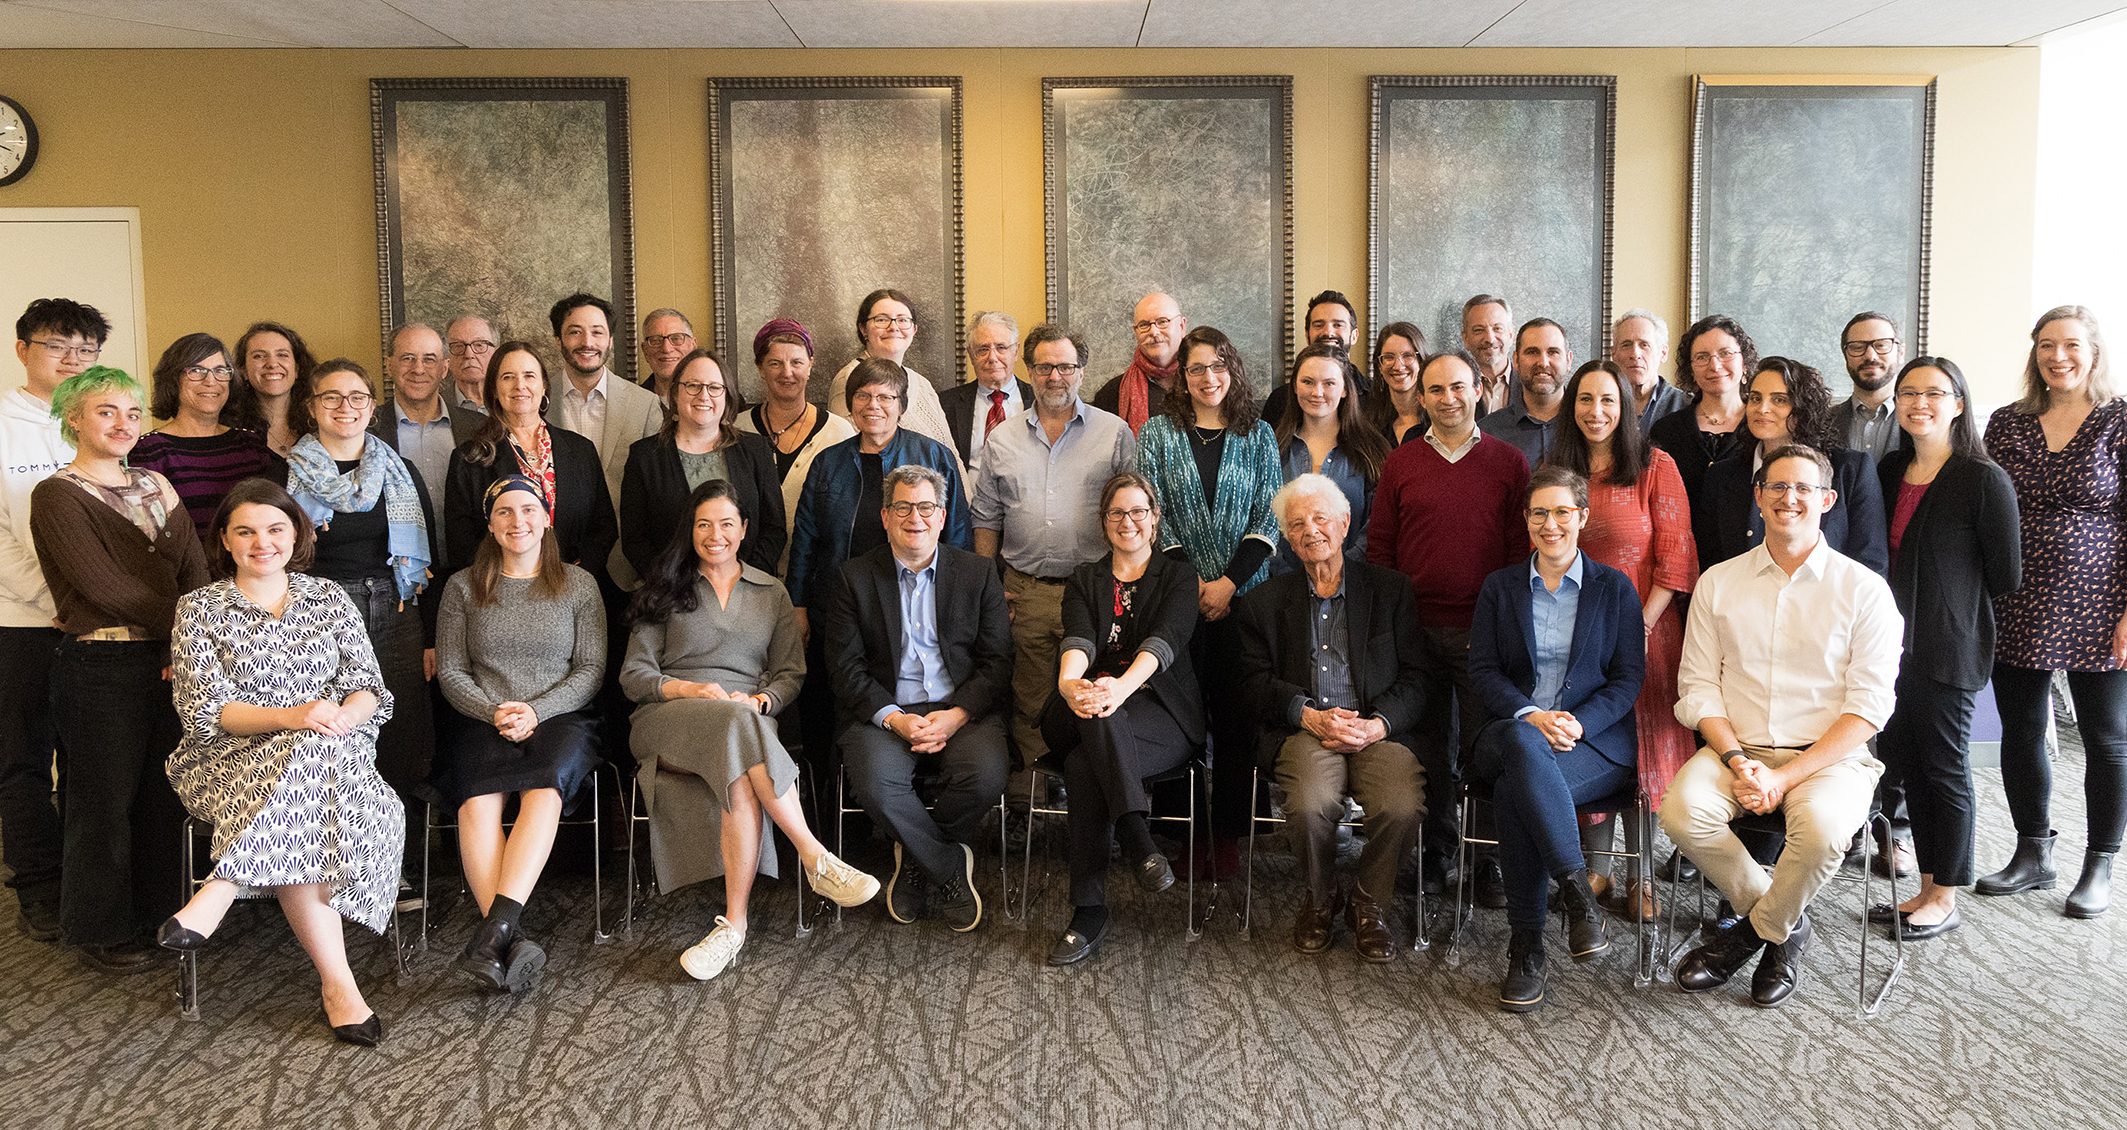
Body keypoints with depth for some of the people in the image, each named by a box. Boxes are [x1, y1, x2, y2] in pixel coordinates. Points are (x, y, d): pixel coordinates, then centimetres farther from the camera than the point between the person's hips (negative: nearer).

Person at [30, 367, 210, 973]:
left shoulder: (156, 487, 12)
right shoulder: (57, 496, -6)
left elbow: (195, 572, 4)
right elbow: (105, 585, -15)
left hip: (173, 659, 6)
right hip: (100, 668, -5)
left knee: (165, 795, 11)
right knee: (105, 801, 5)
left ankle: (157, 911, 27)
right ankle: (102, 929, 20)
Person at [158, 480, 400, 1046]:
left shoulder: (329, 598, 15)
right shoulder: (199, 608, 8)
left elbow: (369, 688, 7)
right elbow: (205, 711, -5)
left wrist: (342, 715, -18)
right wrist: (290, 717, -23)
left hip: (333, 754, 2)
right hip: (234, 762, -2)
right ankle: (337, 983, -37)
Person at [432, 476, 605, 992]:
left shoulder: (578, 585, 11)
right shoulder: (463, 587, 14)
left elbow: (592, 668, 6)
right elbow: (450, 671, 10)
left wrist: (536, 711, -9)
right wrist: (495, 713, -8)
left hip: (560, 718, 0)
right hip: (481, 721, 1)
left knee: (546, 788, -34)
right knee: (479, 799, -31)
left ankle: (495, 927, -43)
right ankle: (512, 941, -41)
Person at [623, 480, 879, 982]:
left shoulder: (772, 594, 21)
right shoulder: (667, 591, 16)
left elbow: (791, 673, 15)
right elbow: (634, 675, 8)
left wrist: (762, 699, -8)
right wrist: (694, 690, -10)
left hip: (746, 720, 1)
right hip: (669, 720, -1)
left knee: (742, 784, -38)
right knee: (735, 724, -39)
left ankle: (734, 922, -36)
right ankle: (816, 860, -42)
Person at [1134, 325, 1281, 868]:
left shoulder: (1257, 435, 9)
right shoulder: (1157, 433, 8)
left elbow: (1268, 517, 2)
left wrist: (1228, 582, -9)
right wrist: (1189, 581, -8)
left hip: (1242, 597, 1)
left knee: (1236, 716, 1)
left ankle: (1229, 834, 10)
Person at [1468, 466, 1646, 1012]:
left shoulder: (1615, 588, 11)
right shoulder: (1499, 587, 15)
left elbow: (1629, 679, 4)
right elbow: (1483, 670, 5)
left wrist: (1578, 723, -15)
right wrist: (1531, 715, -14)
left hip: (1596, 741, -2)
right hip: (1513, 730, 2)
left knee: (1514, 792, -35)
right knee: (1522, 743, -39)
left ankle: (1527, 947, -27)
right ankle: (1577, 891, -34)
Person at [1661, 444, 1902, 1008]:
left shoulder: (1864, 590, 1)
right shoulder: (1718, 582, 9)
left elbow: (1869, 707, -5)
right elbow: (1698, 687, 5)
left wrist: (1785, 777, -15)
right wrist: (1737, 762, -12)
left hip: (1831, 755, -2)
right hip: (1736, 748, 2)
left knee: (1821, 825, -35)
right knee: (1682, 809, -28)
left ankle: (1758, 927, -2)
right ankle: (1785, 921, -1)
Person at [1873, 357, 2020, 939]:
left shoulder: (1984, 480, -11)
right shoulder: (1890, 472, 8)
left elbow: (2005, 575, -8)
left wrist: (1954, 605, 2)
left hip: (1948, 648, -6)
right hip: (1895, 643, 6)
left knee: (1943, 770, 3)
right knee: (1907, 765, 12)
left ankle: (1945, 900, 15)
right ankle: (1927, 888, 24)